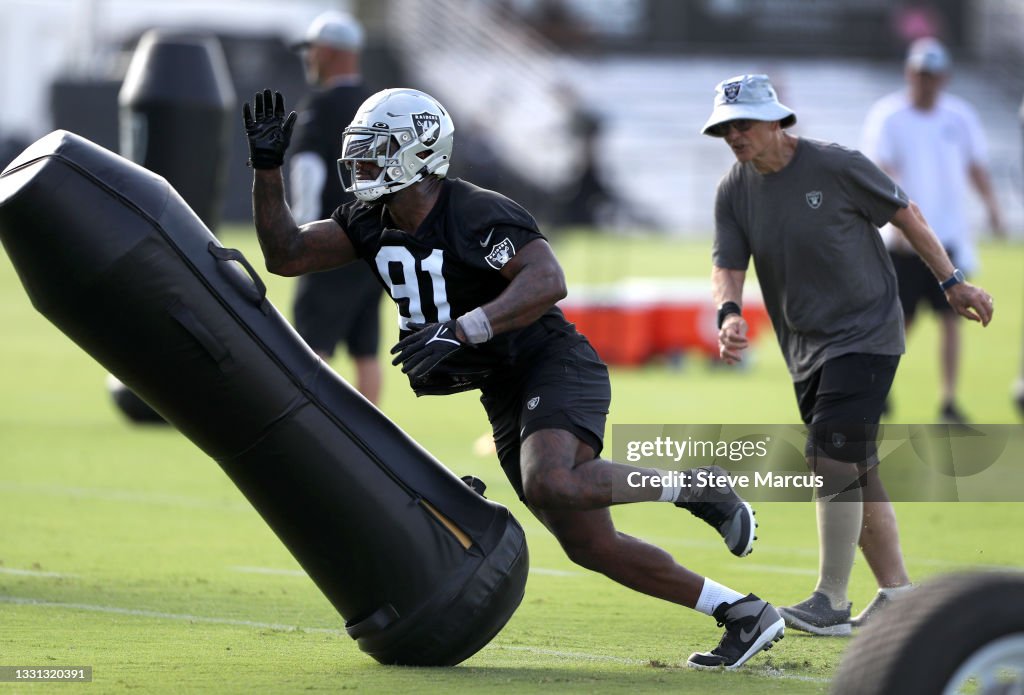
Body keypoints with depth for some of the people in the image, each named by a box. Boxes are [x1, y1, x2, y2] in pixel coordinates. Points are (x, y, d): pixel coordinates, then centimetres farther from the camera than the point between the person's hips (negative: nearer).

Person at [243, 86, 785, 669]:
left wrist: (458, 331, -40)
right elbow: (286, 255, 7)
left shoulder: (478, 215, -19)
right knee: (591, 547, 3)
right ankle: (745, 615, 10)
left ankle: (696, 487, -13)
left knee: (550, 486, -36)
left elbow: (547, 282, -32)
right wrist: (268, 167, -4)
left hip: (554, 366, -8)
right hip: (505, 396, 8)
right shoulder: (371, 223, 6)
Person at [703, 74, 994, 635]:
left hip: (867, 333, -6)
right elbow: (727, 264, -3)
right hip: (805, 349, 6)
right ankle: (896, 593, 19)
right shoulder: (735, 190, 2)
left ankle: (831, 604, -16)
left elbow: (905, 214, -2)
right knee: (853, 472, 9)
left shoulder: (836, 167, -13)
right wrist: (729, 312, -26)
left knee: (834, 456, -17)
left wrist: (951, 282, 2)